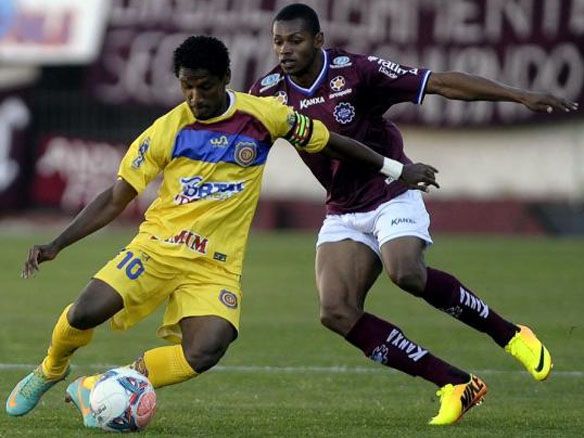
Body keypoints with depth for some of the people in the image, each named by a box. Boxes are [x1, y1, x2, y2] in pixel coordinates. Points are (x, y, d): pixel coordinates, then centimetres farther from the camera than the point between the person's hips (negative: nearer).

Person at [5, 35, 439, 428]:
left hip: (216, 266, 0)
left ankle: (94, 389, -10)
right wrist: (55, 245, -8)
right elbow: (115, 200, 1)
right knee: (85, 313, -22)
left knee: (205, 352, -27)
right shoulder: (166, 131, -4)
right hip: (159, 246, 0)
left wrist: (396, 169, 17)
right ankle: (51, 371, 13)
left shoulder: (263, 115, -3)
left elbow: (328, 141, 12)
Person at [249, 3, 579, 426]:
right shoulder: (269, 92, -6)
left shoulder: (357, 71, -17)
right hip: (342, 213, 5)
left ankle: (509, 334, -11)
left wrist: (522, 96, -20)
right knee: (336, 312, -16)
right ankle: (456, 384, -10)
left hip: (392, 196, -5)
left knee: (406, 272, -34)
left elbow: (441, 83, -16)